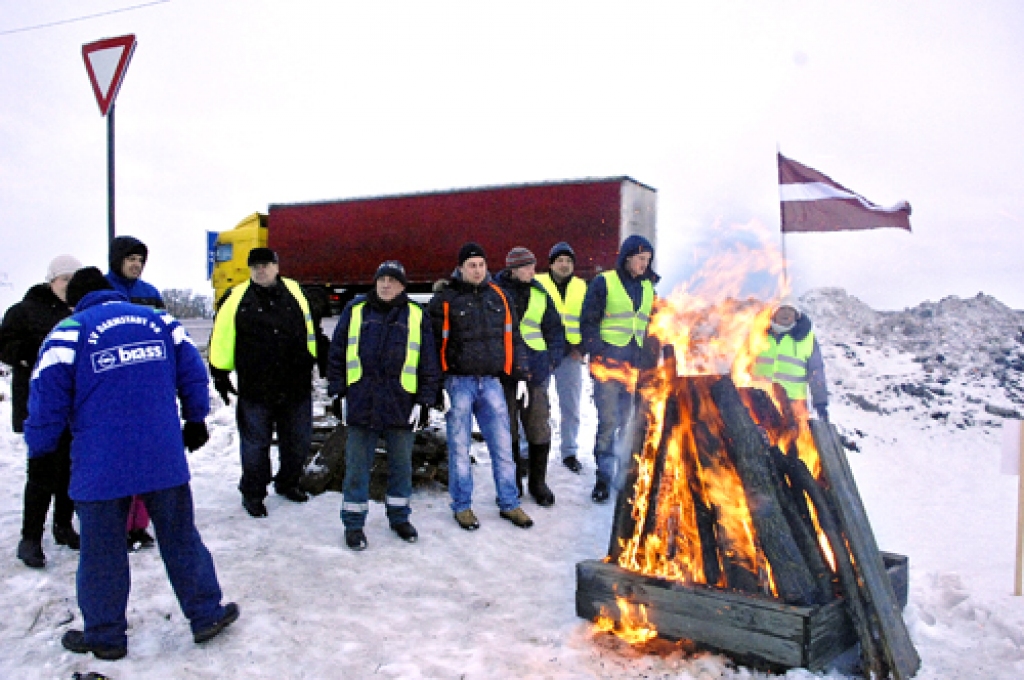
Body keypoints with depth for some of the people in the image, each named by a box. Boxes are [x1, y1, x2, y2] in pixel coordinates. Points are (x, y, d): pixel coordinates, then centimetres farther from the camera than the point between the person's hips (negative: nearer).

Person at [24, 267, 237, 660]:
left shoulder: (69, 331, -4)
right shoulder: (159, 320, 6)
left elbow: (48, 400, -6)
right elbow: (193, 374, 8)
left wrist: (39, 454, 8)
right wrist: (195, 421, 22)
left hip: (100, 469, -2)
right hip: (164, 461, 3)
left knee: (102, 553, 13)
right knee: (181, 539, 15)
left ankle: (105, 636, 26)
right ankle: (206, 615, 24)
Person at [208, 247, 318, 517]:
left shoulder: (294, 292, 6)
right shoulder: (237, 298, -1)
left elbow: (311, 332, 17)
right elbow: (222, 338, 2)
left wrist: (314, 363, 19)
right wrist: (220, 373, 0)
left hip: (296, 386, 3)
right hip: (254, 390, -3)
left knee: (298, 442, 14)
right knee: (255, 444, 6)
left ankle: (287, 483, 36)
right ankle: (252, 493, 24)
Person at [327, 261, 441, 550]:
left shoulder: (416, 316, 6)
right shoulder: (355, 311, 6)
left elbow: (429, 363, 6)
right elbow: (337, 354, 9)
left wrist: (424, 401, 1)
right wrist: (337, 391, 4)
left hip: (401, 404, 1)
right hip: (361, 403, 0)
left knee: (401, 463, 11)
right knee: (357, 464, 5)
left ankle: (399, 516, 28)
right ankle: (353, 523, 17)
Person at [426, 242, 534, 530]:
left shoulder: (498, 297, 9)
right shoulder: (445, 300, -4)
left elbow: (513, 338, 14)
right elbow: (433, 344, -5)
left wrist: (520, 376, 10)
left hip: (491, 382, 4)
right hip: (458, 382, -3)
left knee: (502, 444, 7)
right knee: (459, 447, 5)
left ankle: (509, 504, 20)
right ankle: (462, 506, 19)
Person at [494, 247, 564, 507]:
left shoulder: (539, 294, 9)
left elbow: (554, 329, 16)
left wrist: (552, 359, 6)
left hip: (535, 370, 2)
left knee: (539, 428, 3)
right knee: (507, 429, 6)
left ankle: (538, 481, 17)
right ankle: (513, 480, 21)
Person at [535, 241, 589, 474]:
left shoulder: (582, 287, 11)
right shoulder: (537, 283, 0)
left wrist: (581, 347, 0)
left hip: (570, 355, 3)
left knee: (571, 407, 8)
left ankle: (569, 452, 19)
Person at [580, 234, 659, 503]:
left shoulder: (648, 288, 16)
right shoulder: (604, 283, -2)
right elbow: (588, 322, -4)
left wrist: (646, 361, 11)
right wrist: (598, 354, -13)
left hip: (633, 366, 5)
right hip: (608, 363, -5)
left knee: (624, 420, 9)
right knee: (608, 420, -9)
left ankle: (614, 469, 21)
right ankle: (604, 476, -1)